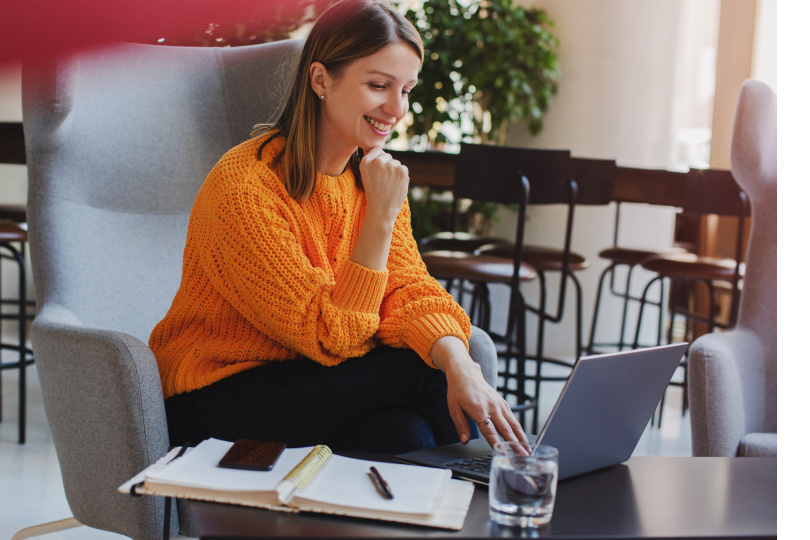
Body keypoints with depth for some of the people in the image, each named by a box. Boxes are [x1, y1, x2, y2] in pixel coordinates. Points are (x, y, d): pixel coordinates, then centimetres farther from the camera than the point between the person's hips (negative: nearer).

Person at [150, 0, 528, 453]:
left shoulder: (374, 175, 2)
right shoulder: (244, 187, -22)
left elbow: (408, 289, -7)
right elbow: (329, 338, -21)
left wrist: (459, 363, -27)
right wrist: (380, 219, -27)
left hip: (306, 374, 6)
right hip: (216, 401, -6)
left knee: (405, 429, -25)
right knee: (424, 375, -21)